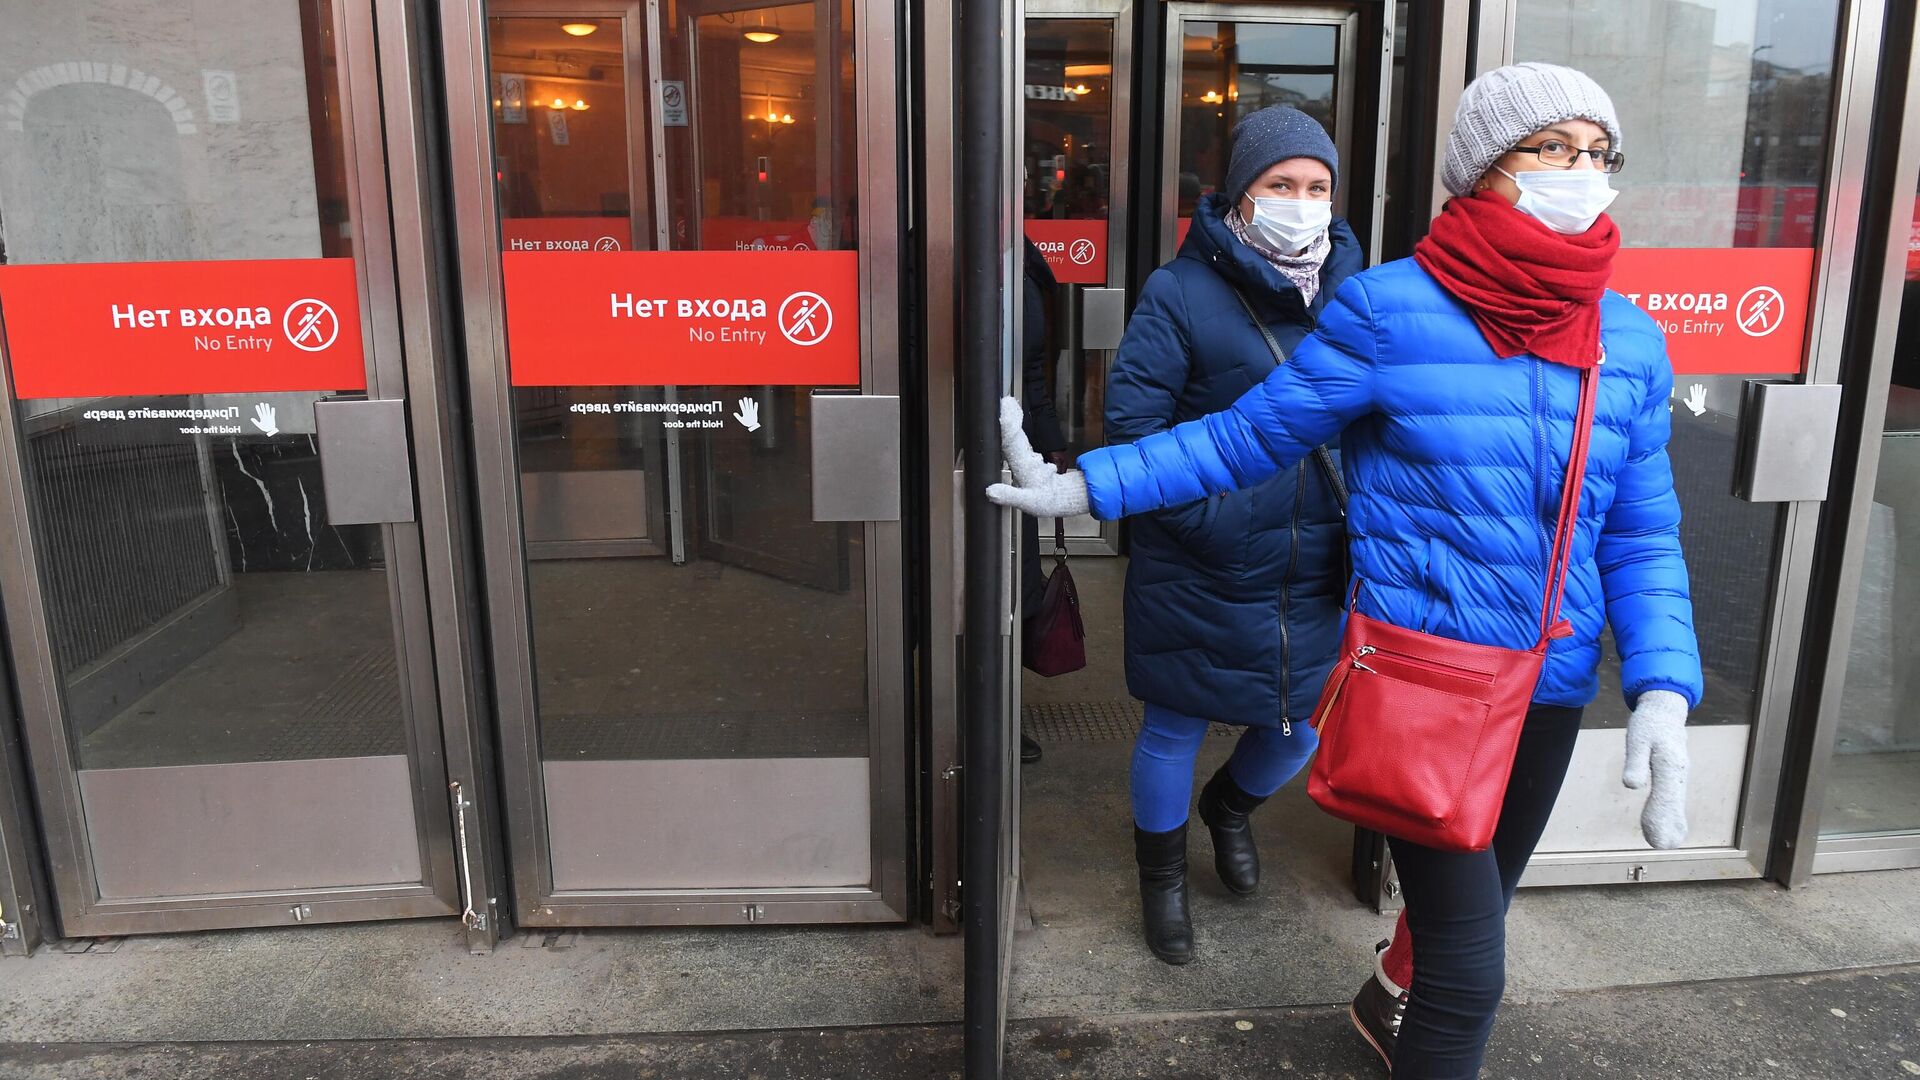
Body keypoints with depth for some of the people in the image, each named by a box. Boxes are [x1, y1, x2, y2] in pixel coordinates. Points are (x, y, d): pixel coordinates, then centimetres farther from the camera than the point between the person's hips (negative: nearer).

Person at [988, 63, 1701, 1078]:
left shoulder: (1632, 344, 1)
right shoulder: (1389, 309, -13)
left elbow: (1641, 536, 4)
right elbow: (1246, 434, -8)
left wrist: (1662, 689, -8)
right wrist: (1083, 485, -11)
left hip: (1550, 691, 6)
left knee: (1475, 906, 26)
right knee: (1470, 964, -5)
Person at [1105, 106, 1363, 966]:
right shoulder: (1182, 294, -10)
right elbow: (1132, 419, -13)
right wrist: (1204, 517, -19)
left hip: (1316, 572, 5)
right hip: (1197, 573, -4)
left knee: (1307, 723, 17)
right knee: (1174, 727, 11)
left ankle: (1229, 805, 51)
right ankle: (1162, 876, 37)